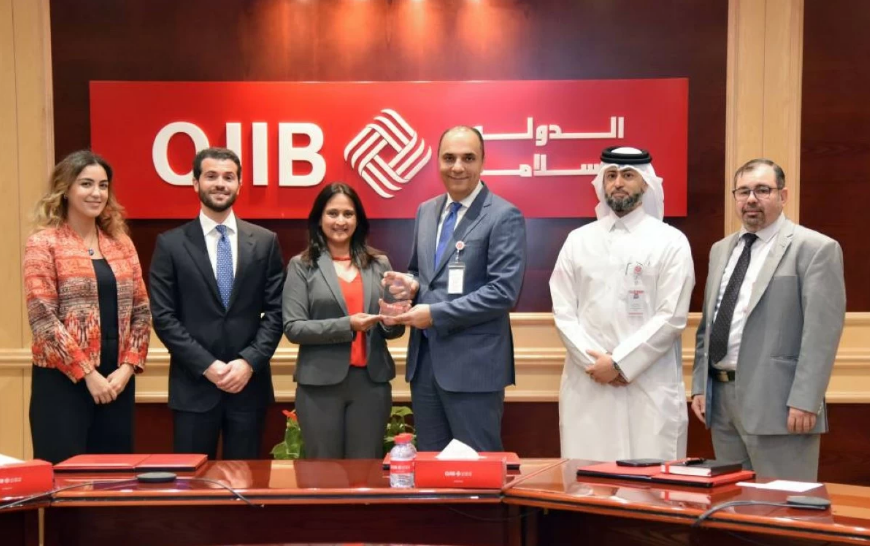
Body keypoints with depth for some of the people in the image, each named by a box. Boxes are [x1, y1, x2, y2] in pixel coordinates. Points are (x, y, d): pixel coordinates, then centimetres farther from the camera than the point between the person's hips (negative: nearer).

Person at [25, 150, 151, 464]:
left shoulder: (121, 243, 11)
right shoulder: (44, 243, -3)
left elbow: (141, 311, 9)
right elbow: (43, 318, -10)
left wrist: (128, 366, -4)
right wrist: (88, 374, -13)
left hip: (117, 380, 5)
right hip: (63, 381, -5)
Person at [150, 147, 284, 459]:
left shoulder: (265, 241, 7)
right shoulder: (171, 244, 2)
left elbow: (275, 311, 3)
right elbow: (163, 317, -3)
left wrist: (249, 362, -10)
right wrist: (207, 366, -11)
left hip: (250, 383, 1)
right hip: (193, 385, -1)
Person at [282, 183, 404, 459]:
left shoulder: (379, 263, 9)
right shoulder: (302, 265, 1)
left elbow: (393, 330, 11)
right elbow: (293, 328, -7)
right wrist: (346, 325, -18)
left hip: (371, 381, 2)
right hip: (321, 383, -2)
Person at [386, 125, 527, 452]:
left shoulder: (504, 216, -10)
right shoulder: (426, 211, 12)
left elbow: (504, 291, -17)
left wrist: (435, 314, -17)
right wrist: (411, 284, -2)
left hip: (473, 363, -6)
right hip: (424, 358, 7)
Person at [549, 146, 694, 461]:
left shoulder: (670, 242, 2)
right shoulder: (578, 240, 11)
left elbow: (671, 317, -6)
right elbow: (563, 312, 6)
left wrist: (619, 363, -11)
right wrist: (594, 362, -8)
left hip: (650, 387, -2)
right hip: (587, 383, 3)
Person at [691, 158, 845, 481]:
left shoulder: (815, 249, -6)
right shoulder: (721, 250, 16)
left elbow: (822, 332, -12)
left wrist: (804, 402, -18)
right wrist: (699, 386, 12)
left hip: (776, 401, -7)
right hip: (721, 396, 7)